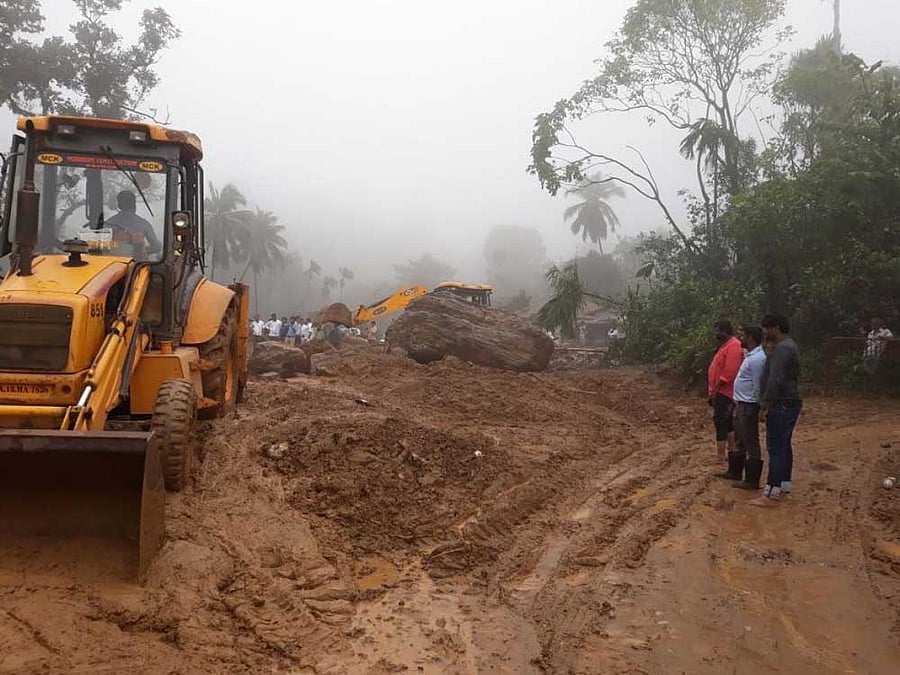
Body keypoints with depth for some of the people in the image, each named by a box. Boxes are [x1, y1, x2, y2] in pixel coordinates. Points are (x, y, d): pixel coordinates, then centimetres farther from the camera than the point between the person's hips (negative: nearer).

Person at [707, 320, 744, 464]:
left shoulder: (733, 346, -17)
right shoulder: (725, 345, 16)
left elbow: (730, 370, -24)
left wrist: (717, 387, -21)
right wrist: (713, 389, 16)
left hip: (724, 392, -11)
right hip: (720, 391, 11)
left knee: (720, 421, -10)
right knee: (728, 422, 16)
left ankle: (720, 456, -9)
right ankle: (731, 452, 24)